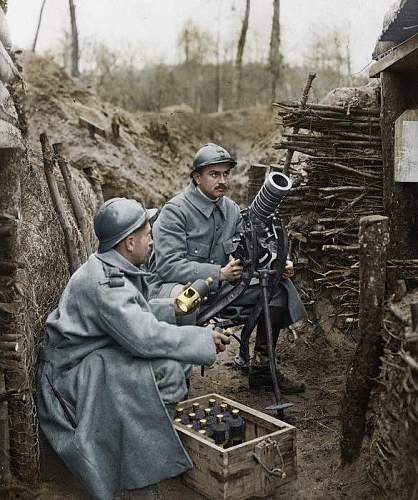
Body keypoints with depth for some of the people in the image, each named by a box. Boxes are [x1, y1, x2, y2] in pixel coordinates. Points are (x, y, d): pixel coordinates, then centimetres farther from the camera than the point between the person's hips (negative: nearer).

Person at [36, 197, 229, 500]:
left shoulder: (113, 270, 5)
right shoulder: (104, 282, -26)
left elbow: (132, 315, 19)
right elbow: (145, 337, -32)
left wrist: (172, 307, 9)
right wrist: (205, 340, -23)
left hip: (98, 356, 10)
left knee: (176, 349, 9)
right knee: (166, 368, -26)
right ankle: (154, 457, -8)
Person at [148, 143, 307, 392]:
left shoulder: (231, 209, 7)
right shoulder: (175, 211, -15)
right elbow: (168, 265, -24)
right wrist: (219, 273, -31)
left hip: (219, 285, 7)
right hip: (175, 285, -7)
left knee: (278, 284, -3)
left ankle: (262, 367, 5)